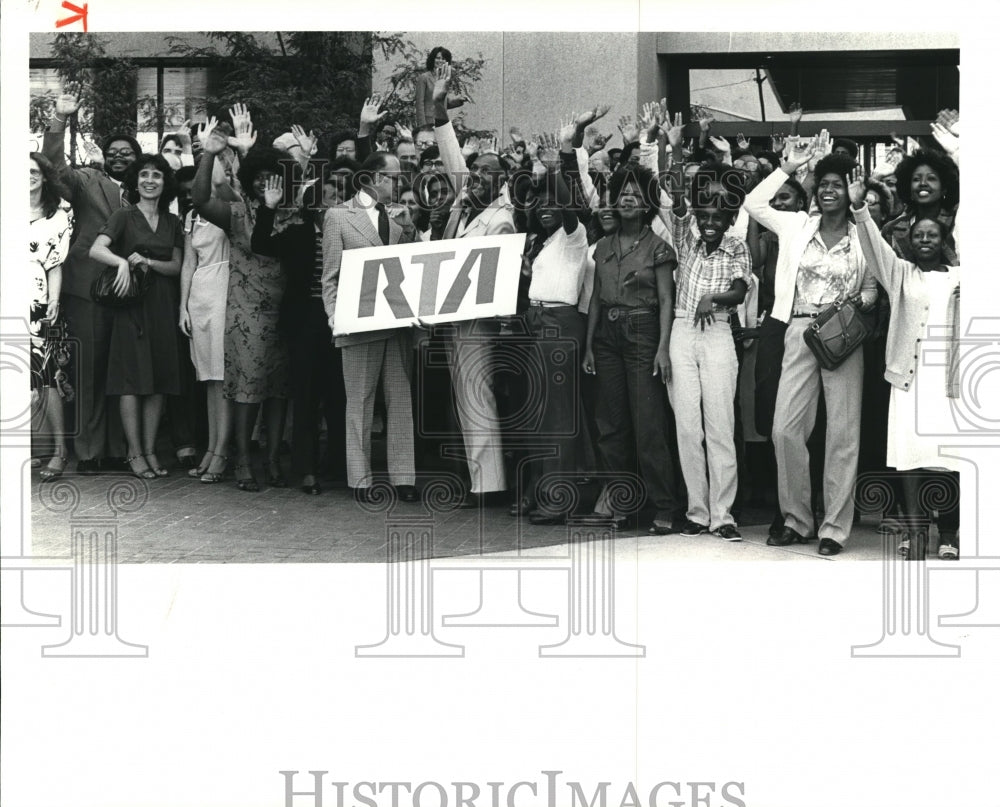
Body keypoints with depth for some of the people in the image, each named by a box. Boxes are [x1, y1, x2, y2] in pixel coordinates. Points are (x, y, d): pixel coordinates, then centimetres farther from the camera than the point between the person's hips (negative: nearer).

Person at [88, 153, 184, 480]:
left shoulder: (172, 222, 12)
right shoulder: (125, 217, -1)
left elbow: (176, 266, 8)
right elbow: (96, 250, -15)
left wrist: (149, 262, -11)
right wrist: (122, 262, -33)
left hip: (162, 305, 4)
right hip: (132, 305, -4)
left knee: (159, 381, 3)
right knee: (132, 379, -5)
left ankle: (150, 450, 10)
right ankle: (134, 453, -1)